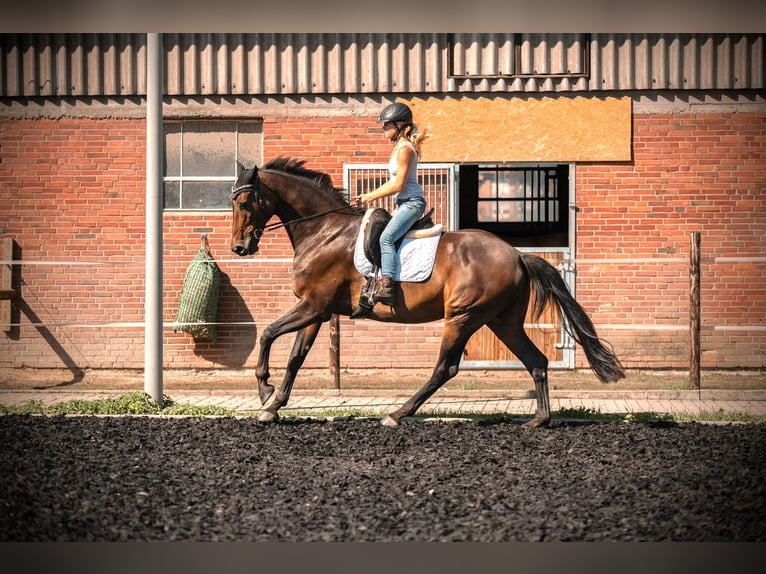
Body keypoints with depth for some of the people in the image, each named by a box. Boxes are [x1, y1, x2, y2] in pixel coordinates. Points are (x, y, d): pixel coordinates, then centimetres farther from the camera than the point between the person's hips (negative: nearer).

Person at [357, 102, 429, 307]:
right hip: (403, 203, 12)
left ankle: (386, 286, -39)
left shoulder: (405, 149, -13)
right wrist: (370, 195, 15)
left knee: (386, 238, -27)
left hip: (411, 202, -12)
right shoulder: (400, 147, 17)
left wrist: (371, 197, -12)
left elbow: (398, 185, -18)